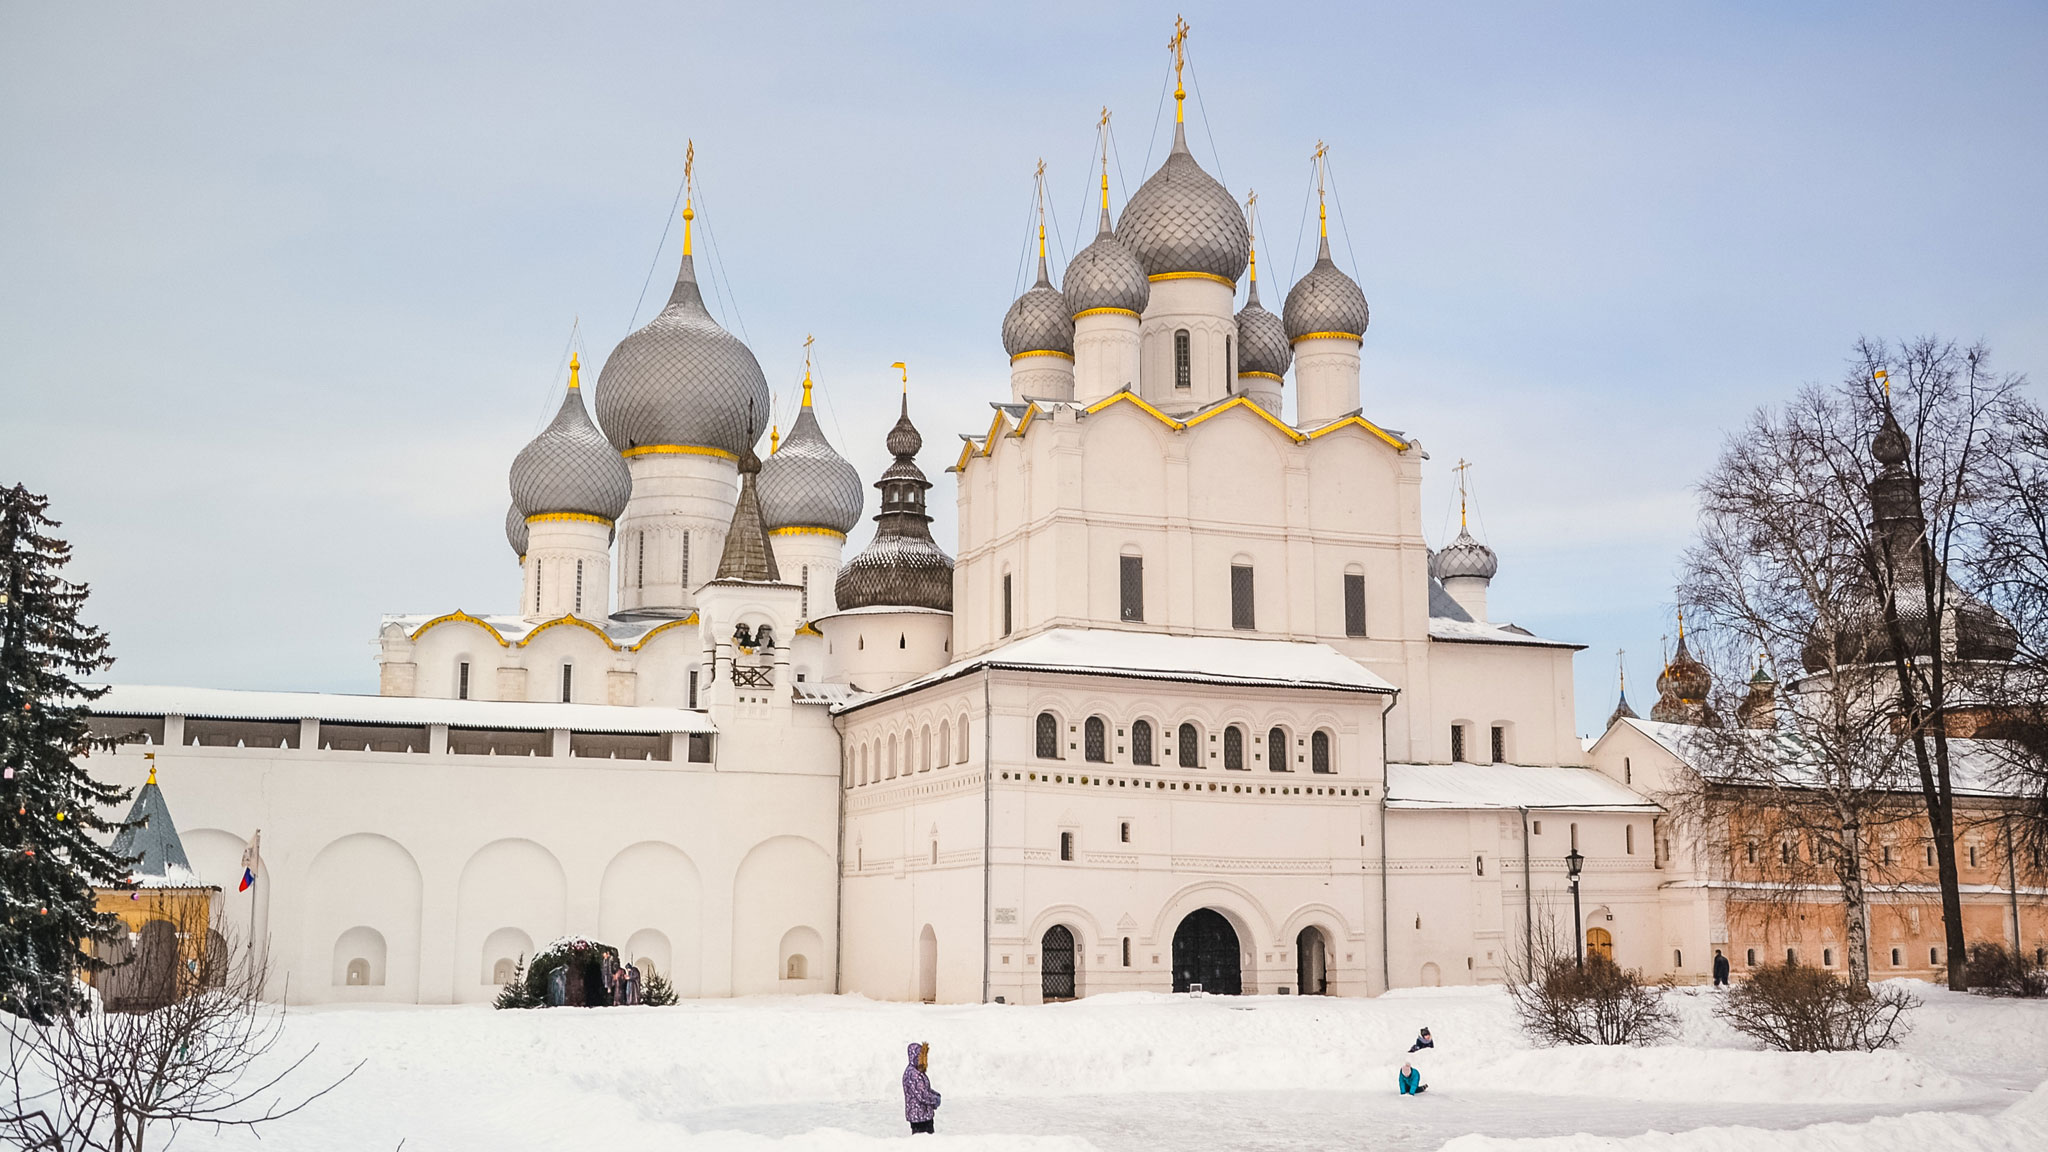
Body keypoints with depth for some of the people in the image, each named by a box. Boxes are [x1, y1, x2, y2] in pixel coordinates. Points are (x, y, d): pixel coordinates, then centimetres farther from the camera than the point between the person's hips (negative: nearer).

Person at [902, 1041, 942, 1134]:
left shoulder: (918, 1072, 11)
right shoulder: (912, 1074, -22)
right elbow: (922, 1095, -25)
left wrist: (936, 1095, 5)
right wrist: (936, 1100, -10)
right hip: (918, 1116, -10)